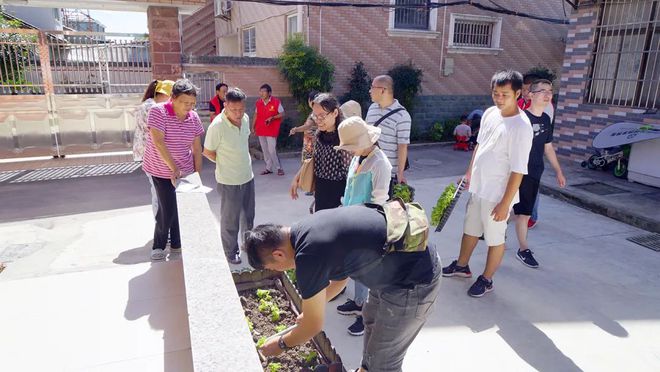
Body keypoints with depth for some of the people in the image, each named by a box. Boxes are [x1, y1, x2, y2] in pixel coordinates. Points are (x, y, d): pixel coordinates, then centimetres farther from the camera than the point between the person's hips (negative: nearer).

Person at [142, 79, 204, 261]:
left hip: (185, 171, 4)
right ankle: (158, 246, 17)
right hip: (162, 171, -4)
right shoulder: (158, 112, -17)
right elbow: (159, 143, -23)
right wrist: (174, 169, -24)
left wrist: (198, 174, 0)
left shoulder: (194, 118, -3)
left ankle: (176, 244, 25)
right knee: (168, 210, -5)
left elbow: (196, 148, 2)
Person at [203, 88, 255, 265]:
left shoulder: (245, 119, -4)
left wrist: (240, 161, 7)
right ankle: (231, 252, 29)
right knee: (230, 220, 10)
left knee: (248, 215, 23)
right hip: (229, 182, -6)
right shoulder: (217, 126, -24)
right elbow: (207, 152, -12)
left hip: (248, 176, 6)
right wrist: (226, 163, -2)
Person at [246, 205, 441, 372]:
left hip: (414, 282, -10)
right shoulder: (307, 228, 3)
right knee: (371, 319, 31)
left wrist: (281, 344, 10)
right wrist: (314, 305, 30)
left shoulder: (309, 256, -25)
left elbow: (313, 326, -9)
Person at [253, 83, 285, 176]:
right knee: (265, 150, 9)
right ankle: (269, 168, 20)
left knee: (272, 150, -9)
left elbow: (282, 114, -4)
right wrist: (253, 126, 14)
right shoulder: (258, 103, 6)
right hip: (260, 130, 5)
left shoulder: (276, 102, -9)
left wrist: (272, 118, -18)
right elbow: (256, 115, 15)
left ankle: (279, 168, 7)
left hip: (271, 130, -5)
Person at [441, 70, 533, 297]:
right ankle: (462, 266, 42)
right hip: (478, 187, 8)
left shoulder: (521, 127, -22)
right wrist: (470, 172, 19)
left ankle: (486, 279, 28)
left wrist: (505, 203, -20)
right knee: (470, 228, 22)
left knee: (494, 238, 10)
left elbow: (518, 171, -21)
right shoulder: (490, 113, 0)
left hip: (497, 194, -7)